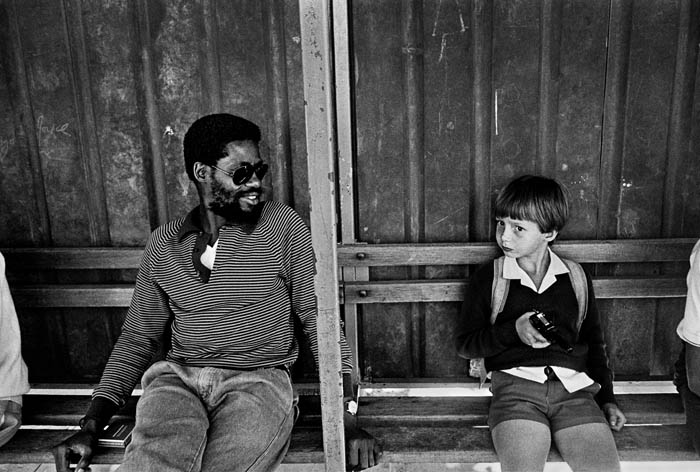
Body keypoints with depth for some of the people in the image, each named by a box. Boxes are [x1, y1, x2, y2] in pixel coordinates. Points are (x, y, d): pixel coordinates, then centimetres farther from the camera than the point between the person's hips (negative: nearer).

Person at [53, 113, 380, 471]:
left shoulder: (283, 226, 1)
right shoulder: (164, 245, 9)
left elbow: (318, 319, 1)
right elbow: (137, 338, 15)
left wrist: (348, 421, -8)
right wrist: (90, 426, 5)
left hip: (259, 379, -1)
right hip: (178, 378, 1)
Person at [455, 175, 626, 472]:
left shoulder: (575, 277, 15)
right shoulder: (487, 279, 9)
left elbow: (593, 341, 25)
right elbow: (465, 345, 9)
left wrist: (606, 399, 18)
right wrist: (513, 331, -6)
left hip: (574, 385, 2)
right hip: (515, 383, -2)